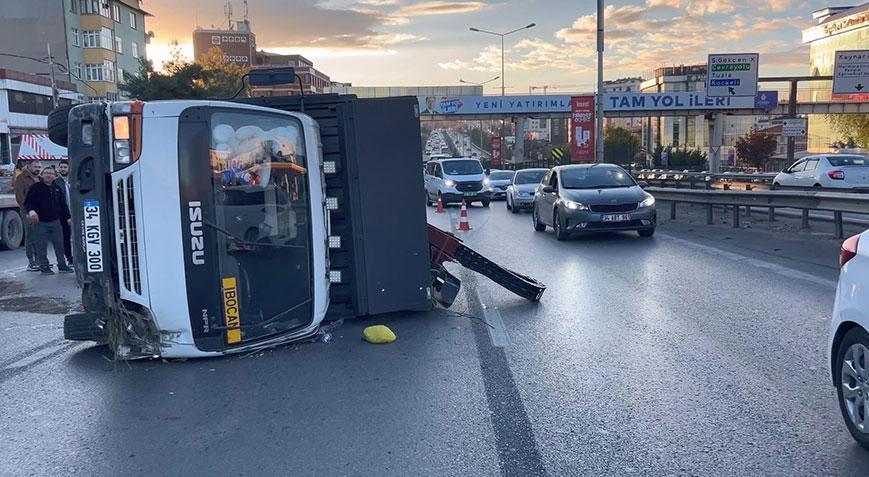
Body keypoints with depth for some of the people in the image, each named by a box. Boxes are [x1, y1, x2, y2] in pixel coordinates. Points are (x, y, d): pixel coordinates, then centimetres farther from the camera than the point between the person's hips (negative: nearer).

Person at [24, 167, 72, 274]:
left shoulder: (57, 189, 11)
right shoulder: (36, 187, -3)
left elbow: (63, 205, 16)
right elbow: (28, 202, -5)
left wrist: (68, 218, 13)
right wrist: (31, 211, -23)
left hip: (55, 221, 4)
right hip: (40, 222, -4)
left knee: (59, 245, 6)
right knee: (41, 246, 0)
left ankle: (62, 265, 15)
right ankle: (44, 266, 10)